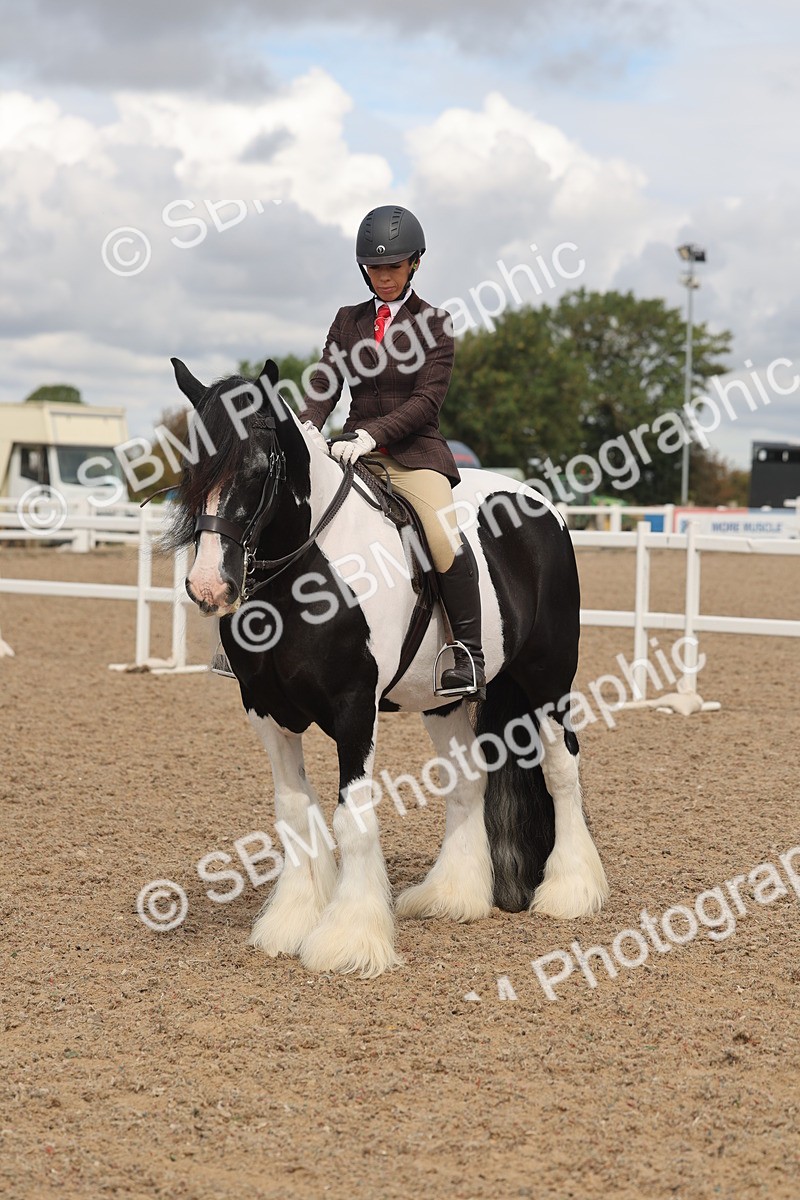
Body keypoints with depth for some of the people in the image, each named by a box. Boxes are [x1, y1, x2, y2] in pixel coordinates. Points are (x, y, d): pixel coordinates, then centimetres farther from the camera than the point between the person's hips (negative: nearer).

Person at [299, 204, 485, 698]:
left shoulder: (435, 323, 1)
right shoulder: (349, 320, 13)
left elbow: (426, 400, -9)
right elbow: (326, 383, 3)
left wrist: (371, 434, -24)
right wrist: (308, 426, -20)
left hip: (415, 452, -4)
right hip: (357, 450, 4)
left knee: (444, 533, -30)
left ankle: (470, 656, -24)